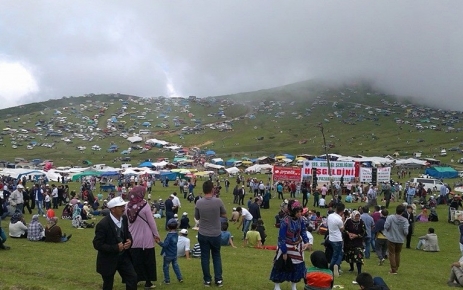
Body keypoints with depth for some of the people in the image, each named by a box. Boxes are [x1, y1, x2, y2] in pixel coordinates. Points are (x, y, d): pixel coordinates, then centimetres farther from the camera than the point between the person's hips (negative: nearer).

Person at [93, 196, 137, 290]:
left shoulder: (124, 218, -5)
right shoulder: (103, 224, -25)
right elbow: (97, 244, -22)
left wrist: (129, 240, -10)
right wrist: (116, 248, -26)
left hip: (123, 256, 5)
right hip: (108, 259, -5)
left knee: (133, 278, -1)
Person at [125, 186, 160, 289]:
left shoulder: (128, 206, -4)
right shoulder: (144, 205, -16)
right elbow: (151, 222, -11)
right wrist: (156, 234, 0)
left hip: (133, 239, 4)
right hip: (146, 238, -4)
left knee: (135, 261, 14)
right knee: (148, 260, 10)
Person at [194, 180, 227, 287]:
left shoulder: (199, 203, -11)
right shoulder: (218, 201, -14)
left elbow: (197, 217, 3)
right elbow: (224, 215, 0)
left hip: (203, 234, 0)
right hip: (216, 234, 0)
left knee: (205, 257, 11)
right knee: (216, 256, 16)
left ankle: (207, 280, 17)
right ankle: (219, 279, 16)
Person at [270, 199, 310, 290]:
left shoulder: (300, 220, -10)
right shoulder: (285, 222, -27)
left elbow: (303, 232, 4)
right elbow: (281, 238, -21)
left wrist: (306, 242, -14)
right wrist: (284, 252, -18)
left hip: (297, 248, 5)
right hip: (285, 247, -5)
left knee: (297, 266, 12)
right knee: (281, 266, 7)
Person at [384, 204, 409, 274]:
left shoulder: (390, 217, -17)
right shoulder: (405, 220, -14)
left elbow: (386, 227, -19)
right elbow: (406, 231, -16)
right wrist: (404, 235, 7)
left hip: (391, 239, -2)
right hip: (400, 240, 2)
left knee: (392, 254, 8)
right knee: (397, 254, 21)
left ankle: (393, 270, 6)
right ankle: (396, 268, 30)